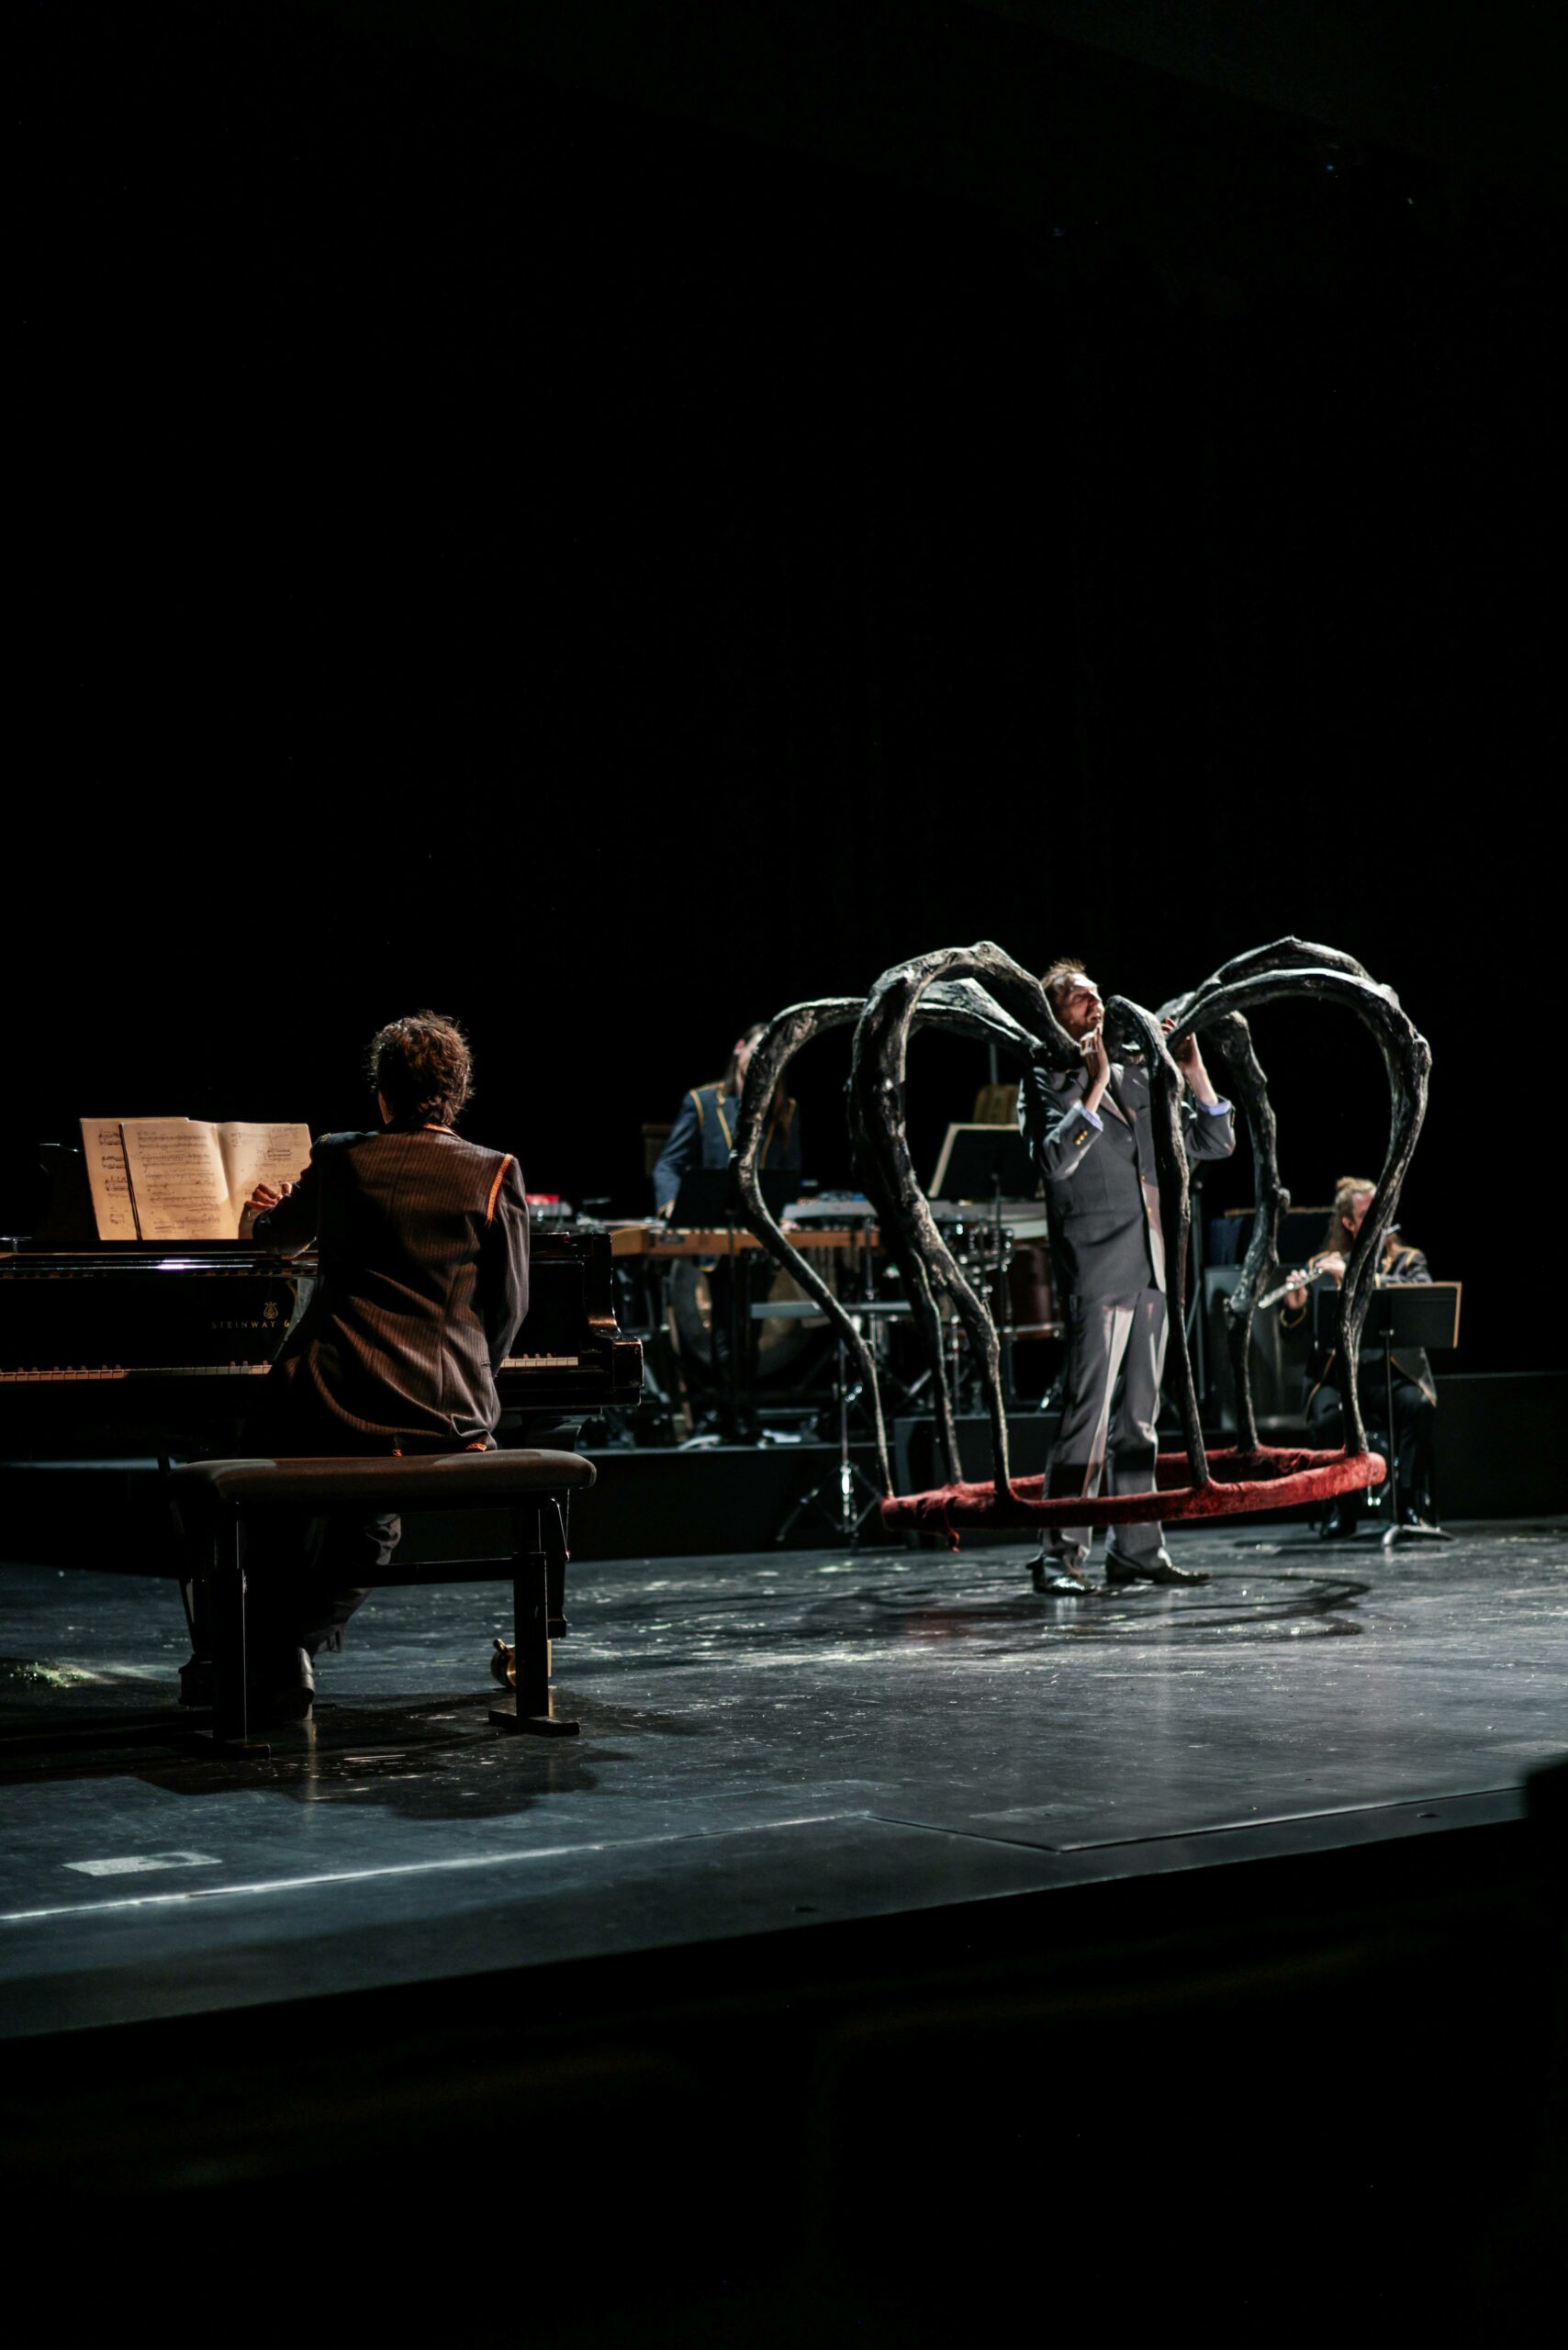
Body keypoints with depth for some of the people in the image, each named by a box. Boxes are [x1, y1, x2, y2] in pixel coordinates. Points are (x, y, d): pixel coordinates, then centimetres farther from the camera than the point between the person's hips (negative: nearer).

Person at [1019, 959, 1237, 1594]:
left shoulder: (1135, 1079, 18)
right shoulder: (1046, 1083, -1)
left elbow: (1215, 1143, 17)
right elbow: (1055, 1159, -19)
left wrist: (1194, 1070, 6)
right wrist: (1094, 1086, -21)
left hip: (1152, 1270, 7)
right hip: (1095, 1272, -7)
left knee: (1140, 1416, 10)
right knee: (1087, 1412, -12)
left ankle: (1135, 1549, 16)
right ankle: (1060, 1556, -11)